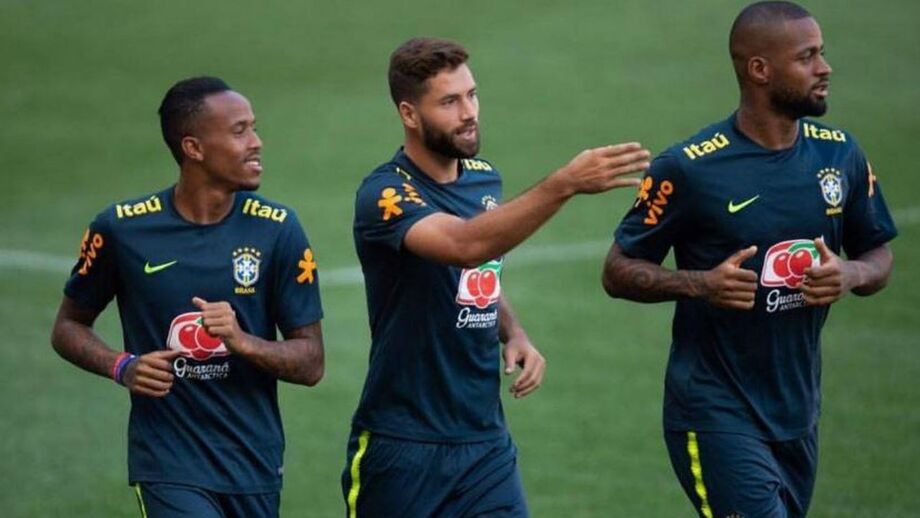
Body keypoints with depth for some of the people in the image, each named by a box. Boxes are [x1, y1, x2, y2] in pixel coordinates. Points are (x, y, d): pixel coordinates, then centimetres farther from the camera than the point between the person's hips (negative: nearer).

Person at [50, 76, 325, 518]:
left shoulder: (277, 229, -1)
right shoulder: (121, 228, -4)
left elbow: (311, 363, 0)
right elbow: (68, 327, 10)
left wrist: (243, 341, -19)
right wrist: (122, 367, -10)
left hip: (255, 466, 3)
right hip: (169, 467, -3)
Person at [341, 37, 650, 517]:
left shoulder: (483, 179, 7)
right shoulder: (385, 194, -15)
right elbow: (465, 244, -35)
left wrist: (513, 334, 2)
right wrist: (564, 184, -44)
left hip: (486, 443, 5)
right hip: (401, 447, -5)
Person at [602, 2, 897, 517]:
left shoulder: (840, 154, 4)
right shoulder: (690, 168, -12)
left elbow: (879, 257, 15)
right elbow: (619, 271, -5)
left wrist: (851, 275, -9)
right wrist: (699, 283, -22)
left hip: (799, 412, 6)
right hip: (714, 412, -6)